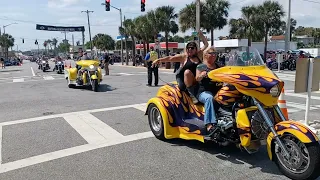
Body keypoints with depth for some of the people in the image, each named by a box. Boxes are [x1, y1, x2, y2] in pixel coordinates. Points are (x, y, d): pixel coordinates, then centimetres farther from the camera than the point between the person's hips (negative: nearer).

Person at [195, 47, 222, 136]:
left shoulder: (219, 67, 24)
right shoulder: (201, 66, 10)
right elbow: (197, 78, -3)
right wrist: (202, 75, -24)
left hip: (218, 91, 4)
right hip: (204, 92, -4)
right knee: (209, 98, -38)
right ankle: (209, 125, -45)